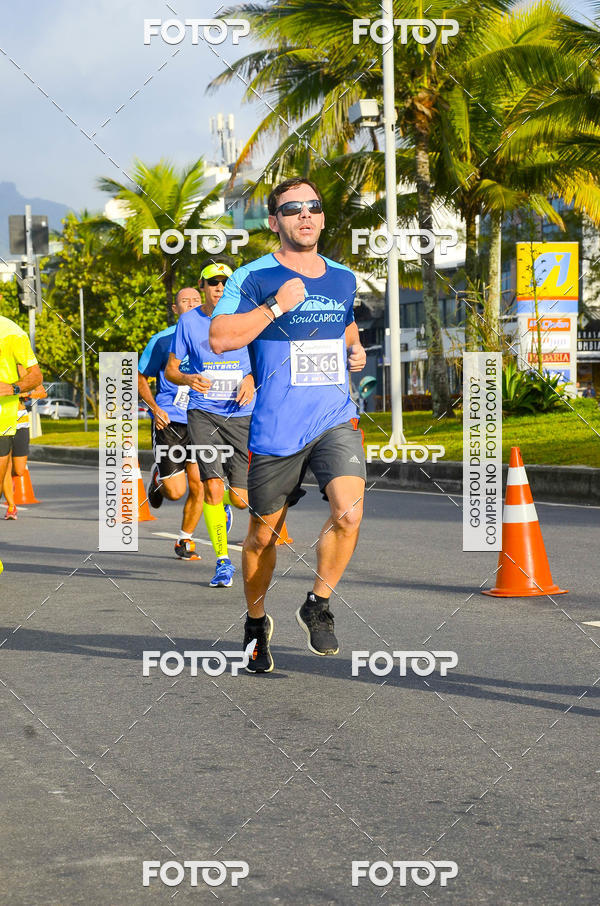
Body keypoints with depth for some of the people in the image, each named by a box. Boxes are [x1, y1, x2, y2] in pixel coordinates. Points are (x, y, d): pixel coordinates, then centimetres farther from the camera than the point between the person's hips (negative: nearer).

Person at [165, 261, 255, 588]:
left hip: (240, 414, 1)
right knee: (212, 484, -16)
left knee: (240, 499, 0)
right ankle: (223, 561, -4)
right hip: (202, 411, -1)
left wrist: (251, 380, -9)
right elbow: (171, 369, 7)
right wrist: (189, 379, -15)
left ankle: (223, 502, 40)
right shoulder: (189, 321, 2)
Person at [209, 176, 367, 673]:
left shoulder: (343, 278, 12)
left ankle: (318, 605, 2)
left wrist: (356, 350, 10)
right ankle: (256, 622, 32)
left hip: (336, 419, 3)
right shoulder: (254, 277, -4)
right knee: (264, 532, 8)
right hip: (276, 428, -3)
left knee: (349, 511, -20)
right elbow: (220, 338, -15)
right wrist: (278, 305, -19)